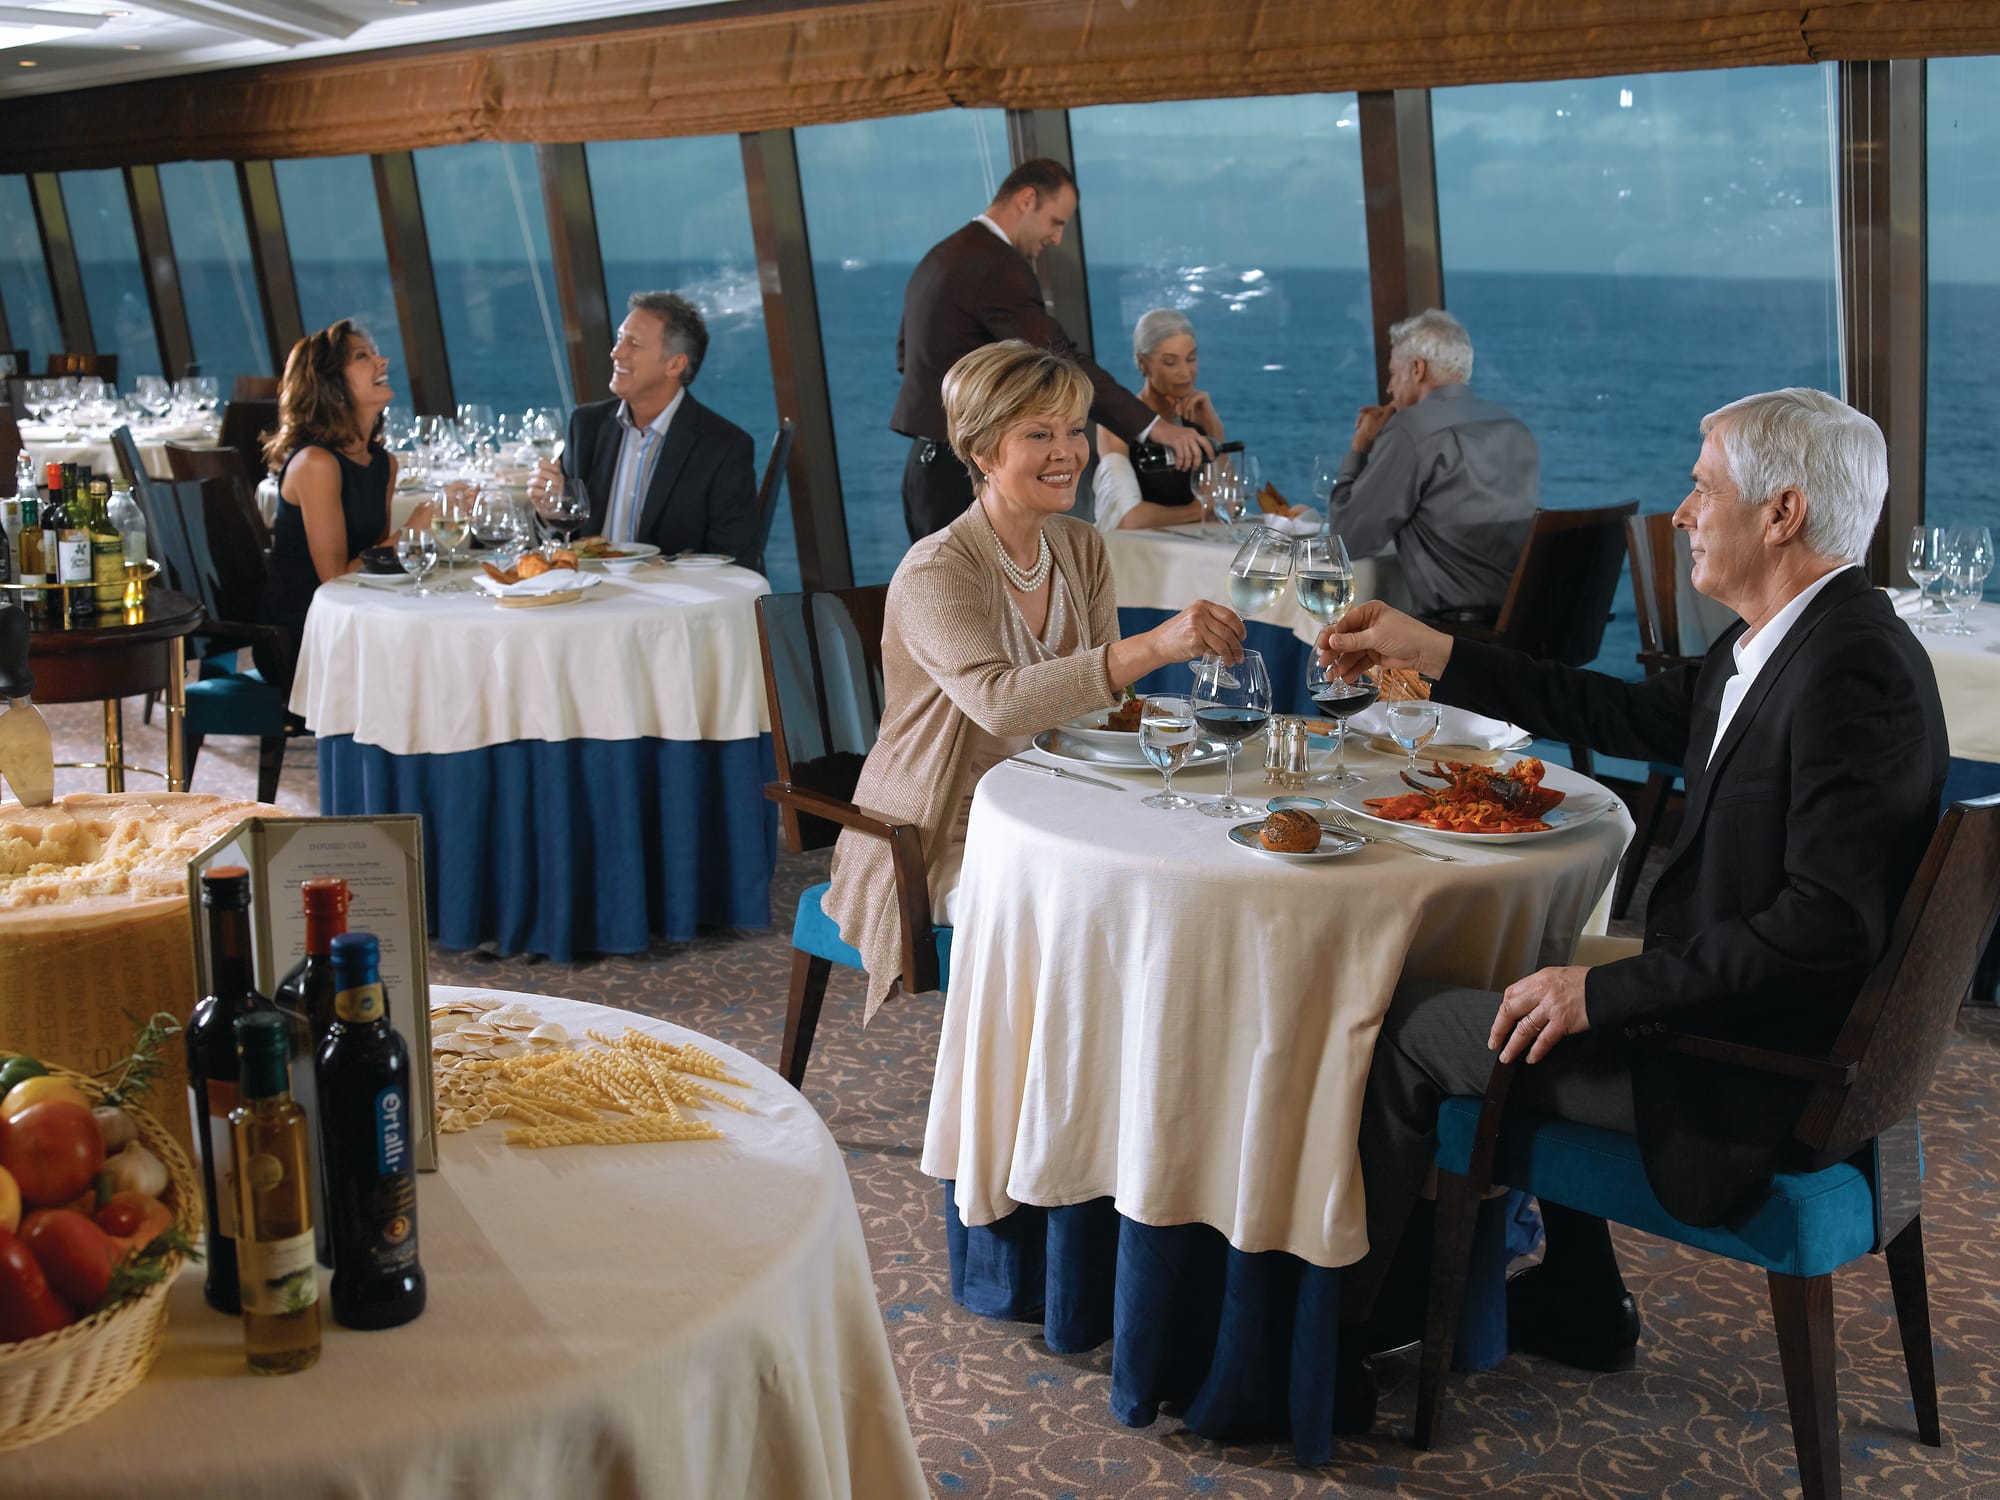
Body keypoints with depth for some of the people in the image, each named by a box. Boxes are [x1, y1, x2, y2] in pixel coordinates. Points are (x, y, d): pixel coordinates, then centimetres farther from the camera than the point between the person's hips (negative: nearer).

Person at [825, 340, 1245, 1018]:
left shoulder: (1080, 547, 4)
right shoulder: (935, 571, -19)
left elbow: (1096, 690, 10)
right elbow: (998, 702, -37)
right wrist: (1153, 646, -48)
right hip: (942, 843, -6)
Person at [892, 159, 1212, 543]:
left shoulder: (940, 257, 16)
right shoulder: (998, 267, -16)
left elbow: (906, 352, 27)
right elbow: (1059, 362, -24)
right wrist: (1154, 425, -26)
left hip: (927, 469, 10)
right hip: (967, 477, -10)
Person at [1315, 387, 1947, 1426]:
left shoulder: (1852, 672, -26)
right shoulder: (1779, 642, 5)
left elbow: (1827, 922, -31)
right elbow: (1635, 717, 17)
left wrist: (1604, 991, -26)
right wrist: (1433, 656, 15)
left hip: (1754, 1075, -10)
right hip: (1723, 998, 10)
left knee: (1408, 1028, -2)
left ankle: (1330, 1317, 19)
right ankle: (1574, 1303, 34)